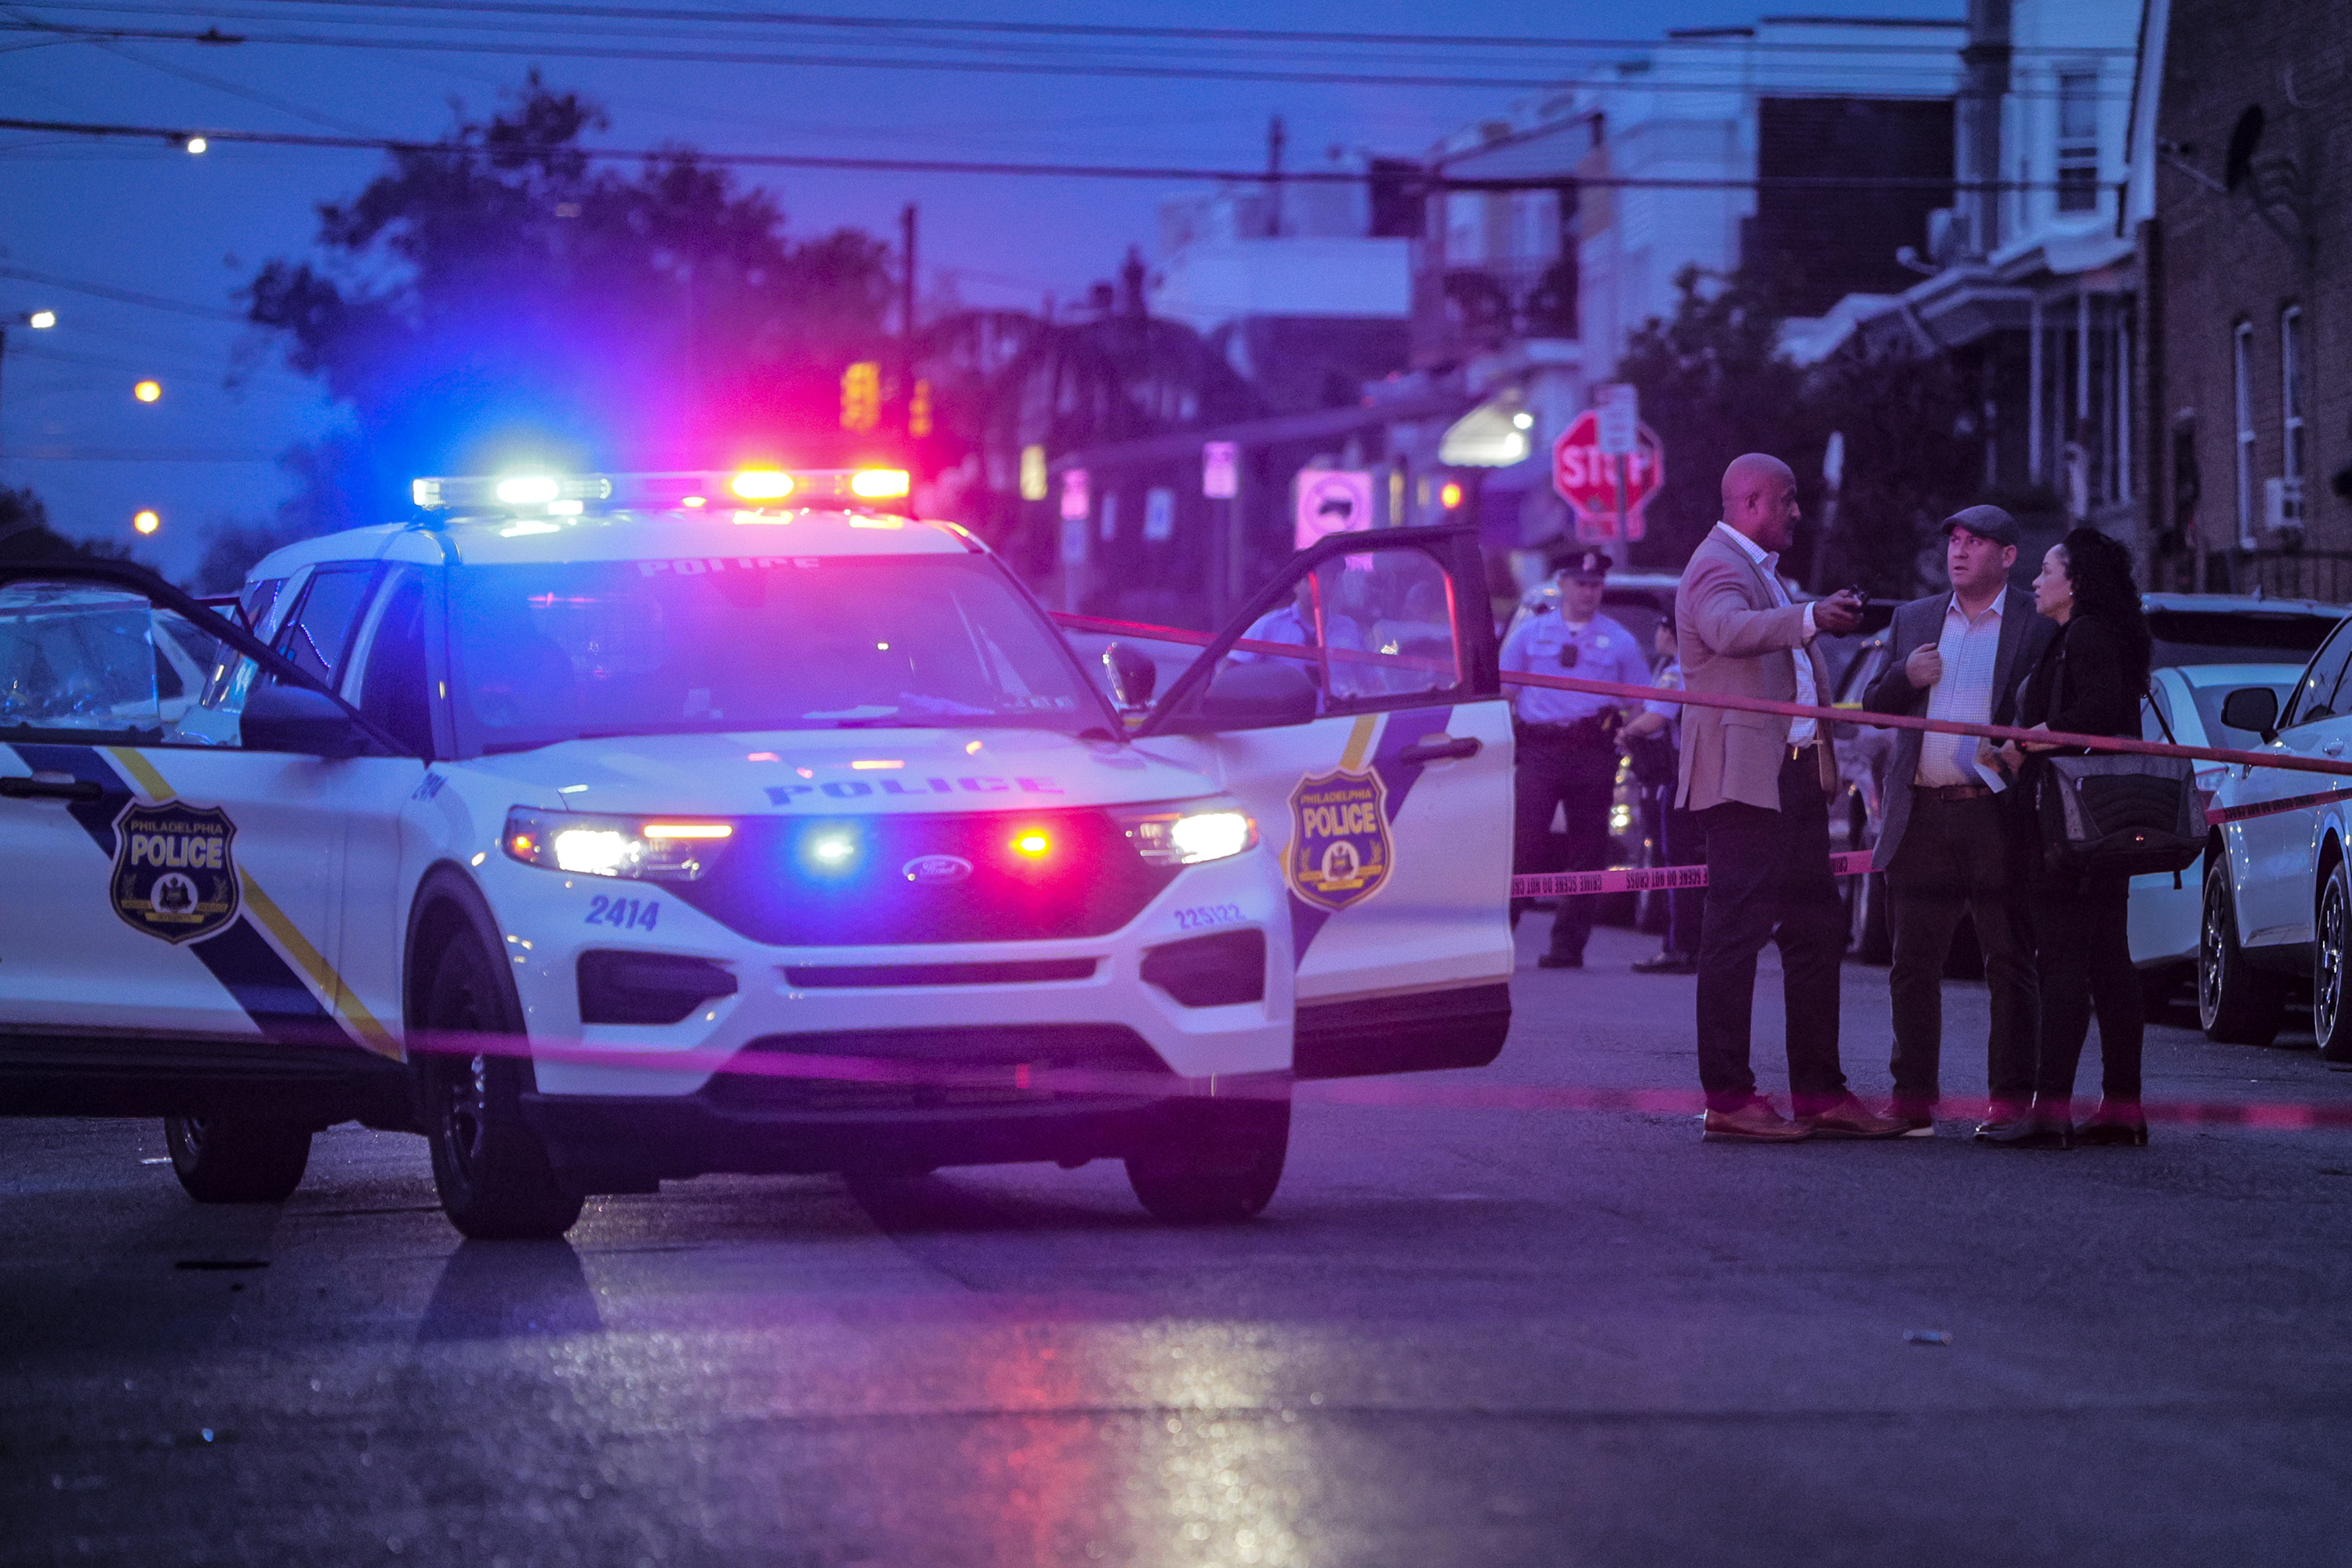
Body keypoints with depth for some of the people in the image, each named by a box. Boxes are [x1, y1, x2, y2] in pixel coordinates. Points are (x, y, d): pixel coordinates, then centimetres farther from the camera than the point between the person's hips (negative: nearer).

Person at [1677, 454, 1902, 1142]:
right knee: (1738, 931, -10)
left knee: (1817, 929, 10)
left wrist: (1834, 620, 29)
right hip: (1742, 778, -11)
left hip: (1793, 775, 11)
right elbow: (1730, 631, -35)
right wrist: (1810, 619, -48)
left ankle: (1818, 1091, 14)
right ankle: (1728, 1099, -10)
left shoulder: (1762, 569, 23)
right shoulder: (1717, 567, -11)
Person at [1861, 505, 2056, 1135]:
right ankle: (1913, 1101, 11)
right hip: (1920, 817, 4)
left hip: (1997, 817, -4)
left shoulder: (2040, 625, 3)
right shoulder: (1913, 620, 16)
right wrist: (1904, 677, -3)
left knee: (2010, 966, -1)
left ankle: (2012, 1101, 3)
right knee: (1913, 966, 5)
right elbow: (1873, 708, 17)